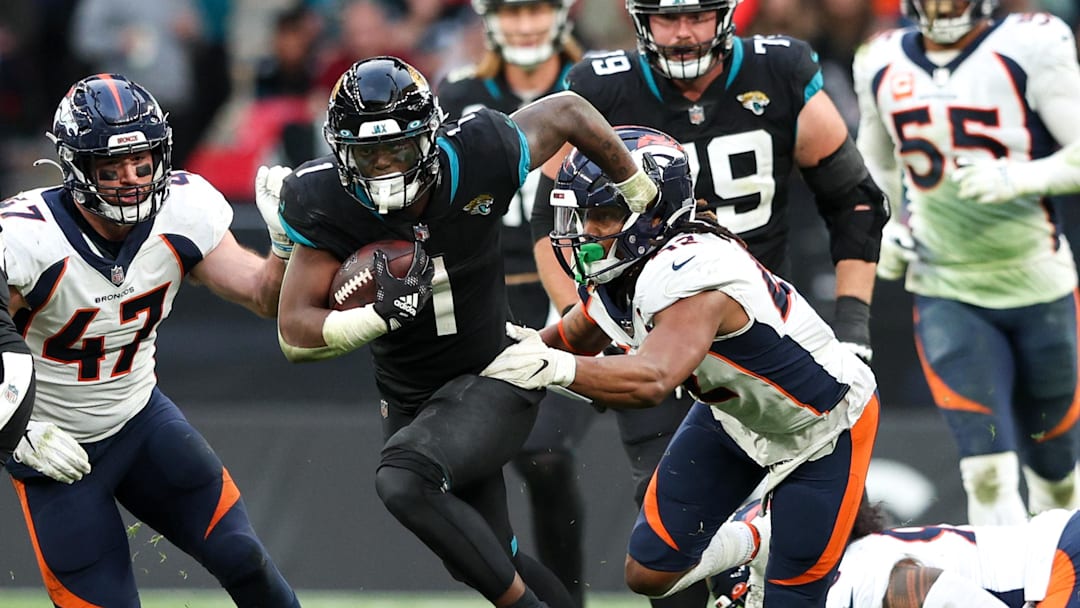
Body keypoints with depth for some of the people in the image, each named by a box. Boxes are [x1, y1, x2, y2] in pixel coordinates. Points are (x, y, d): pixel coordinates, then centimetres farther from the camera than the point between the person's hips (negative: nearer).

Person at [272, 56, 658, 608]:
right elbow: (295, 336, -17)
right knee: (483, 555, 14)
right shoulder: (326, 205, -19)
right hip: (408, 398, 4)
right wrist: (382, 315, -35)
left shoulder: (479, 158, -23)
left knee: (403, 479, -30)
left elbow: (567, 112, -4)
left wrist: (642, 199, 8)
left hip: (494, 377, -4)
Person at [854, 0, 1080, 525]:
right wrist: (887, 226, 8)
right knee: (988, 472, -15)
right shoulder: (883, 66, 4)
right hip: (945, 293, 1)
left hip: (1038, 287, -1)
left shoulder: (1029, 51, -10)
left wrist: (1019, 177, -27)